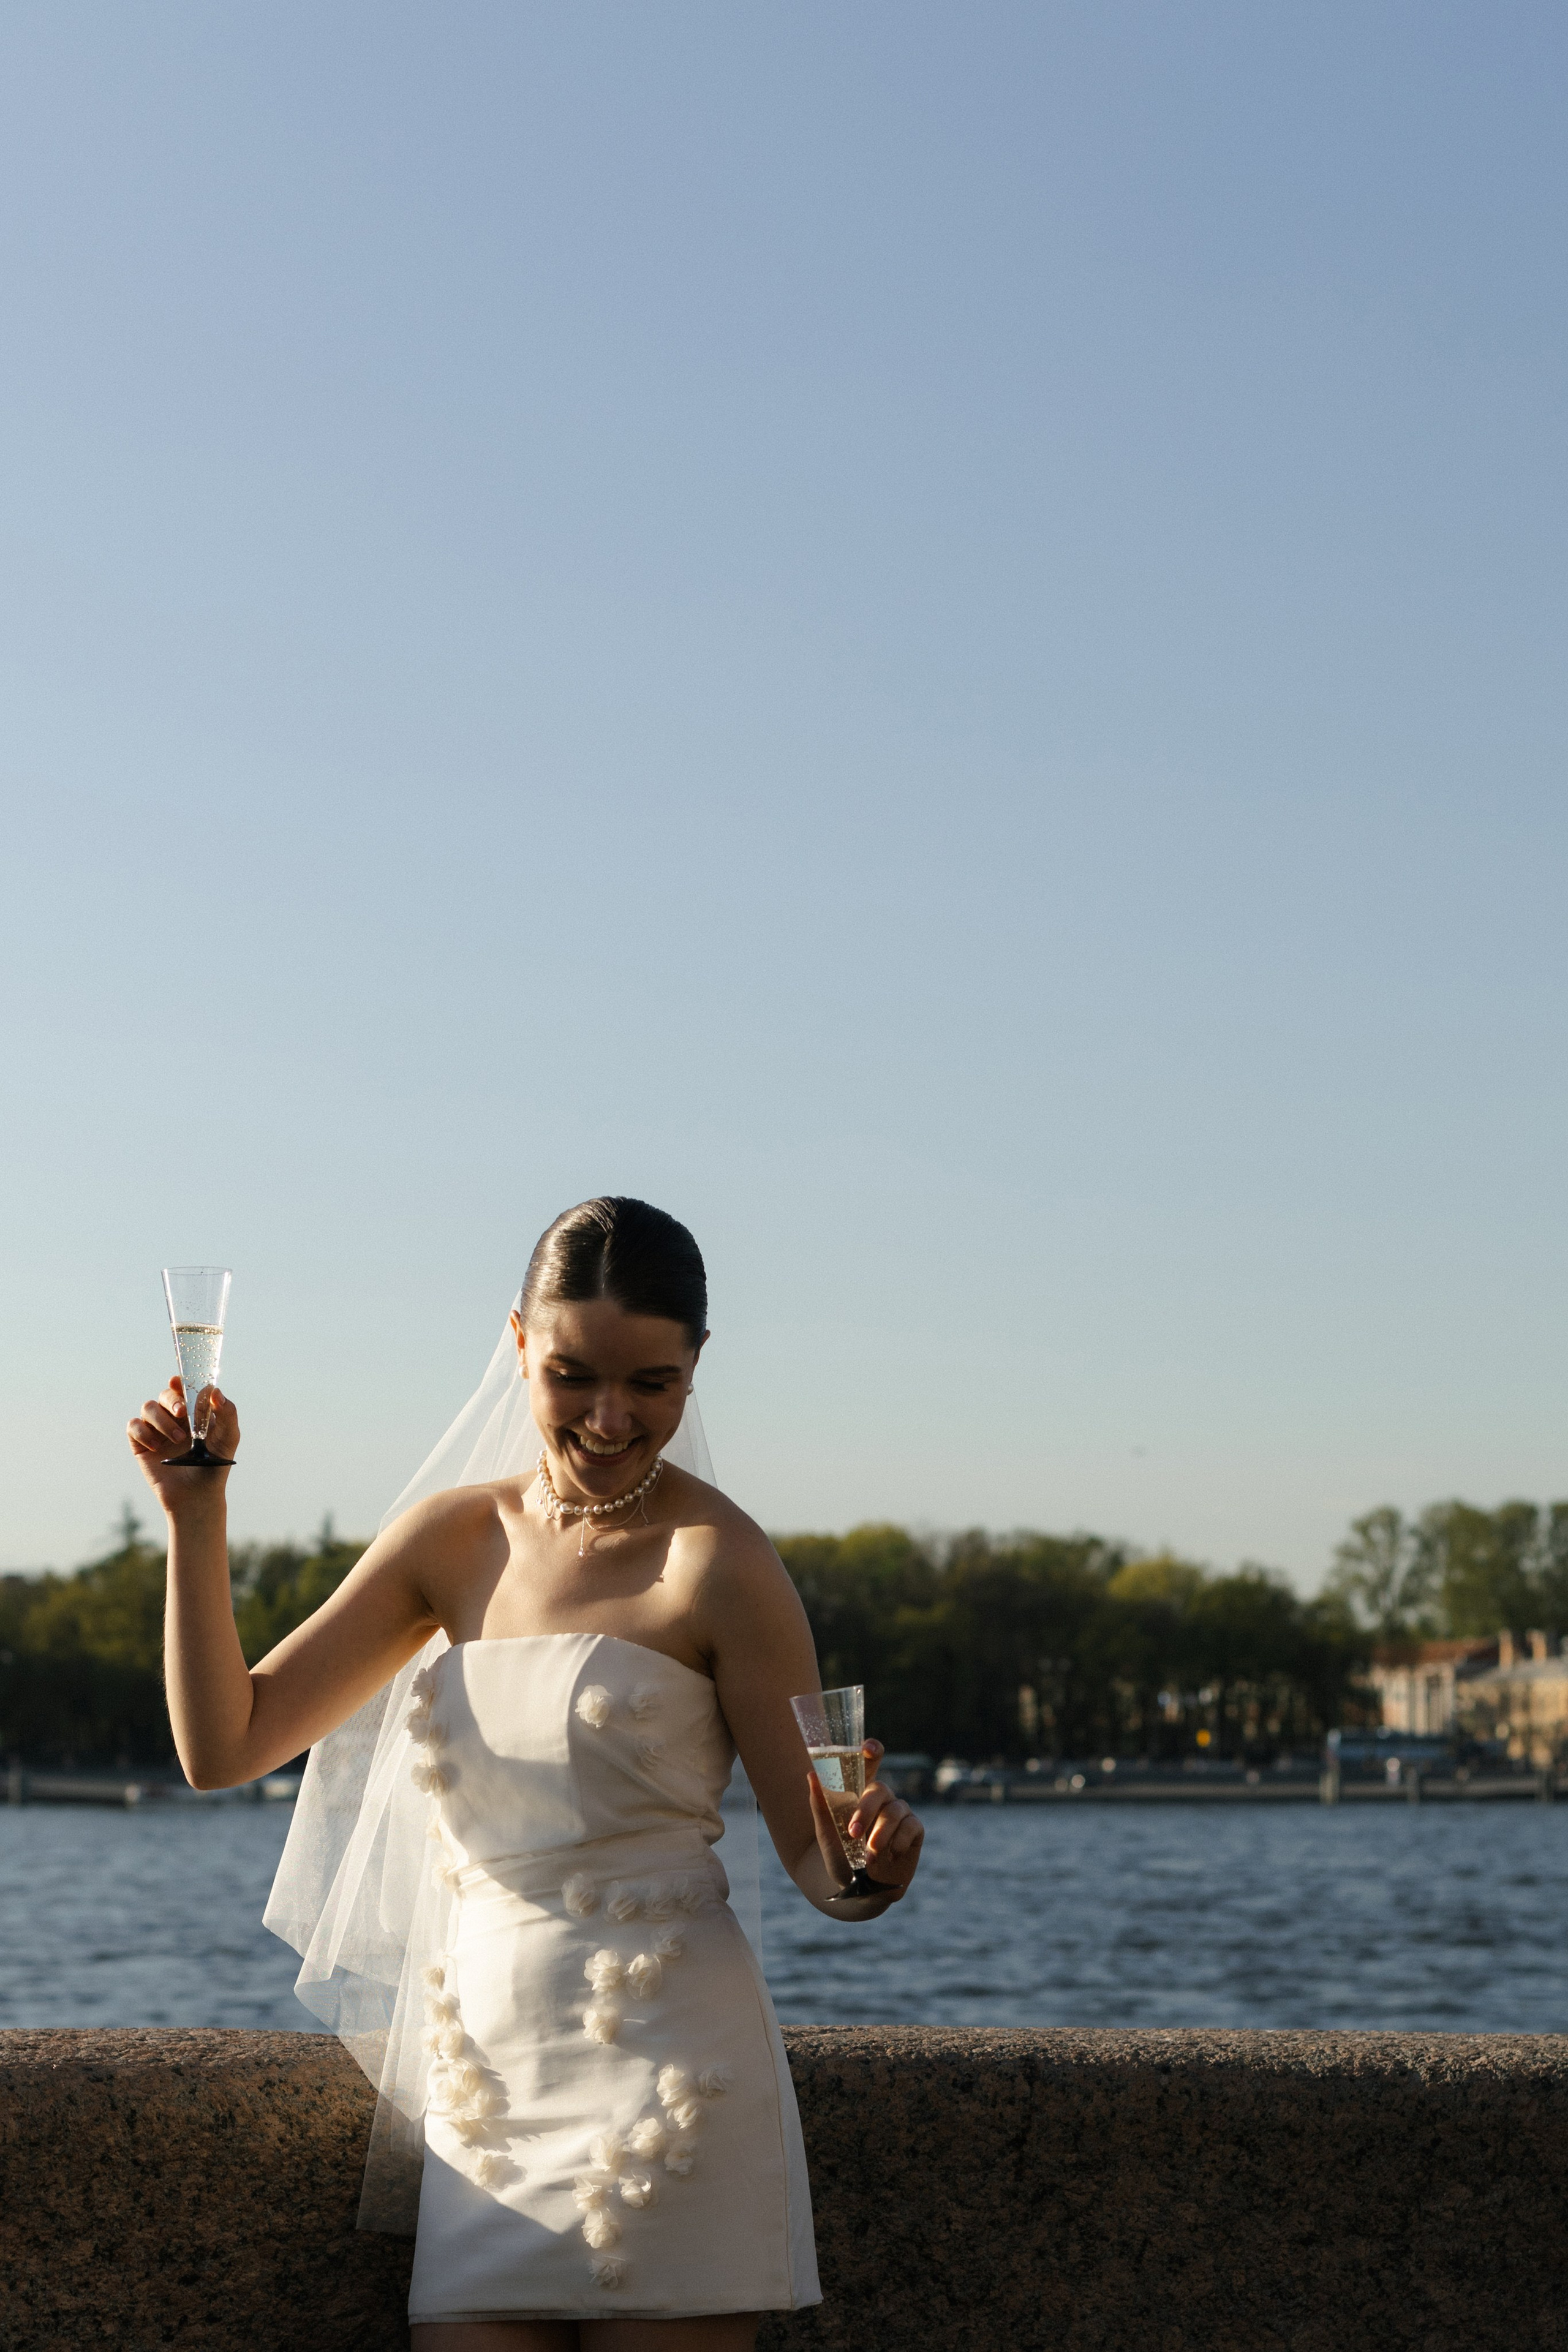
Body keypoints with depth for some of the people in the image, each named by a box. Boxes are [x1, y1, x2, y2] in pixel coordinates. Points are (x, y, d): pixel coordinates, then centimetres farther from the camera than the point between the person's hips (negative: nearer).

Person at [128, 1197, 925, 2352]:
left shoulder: (717, 1562, -8)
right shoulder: (457, 1539, 9)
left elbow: (822, 1868, -5)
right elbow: (225, 1745, 9)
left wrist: (872, 1863, -28)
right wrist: (196, 1514, 2)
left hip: (662, 2071, -5)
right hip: (482, 2082, 5)